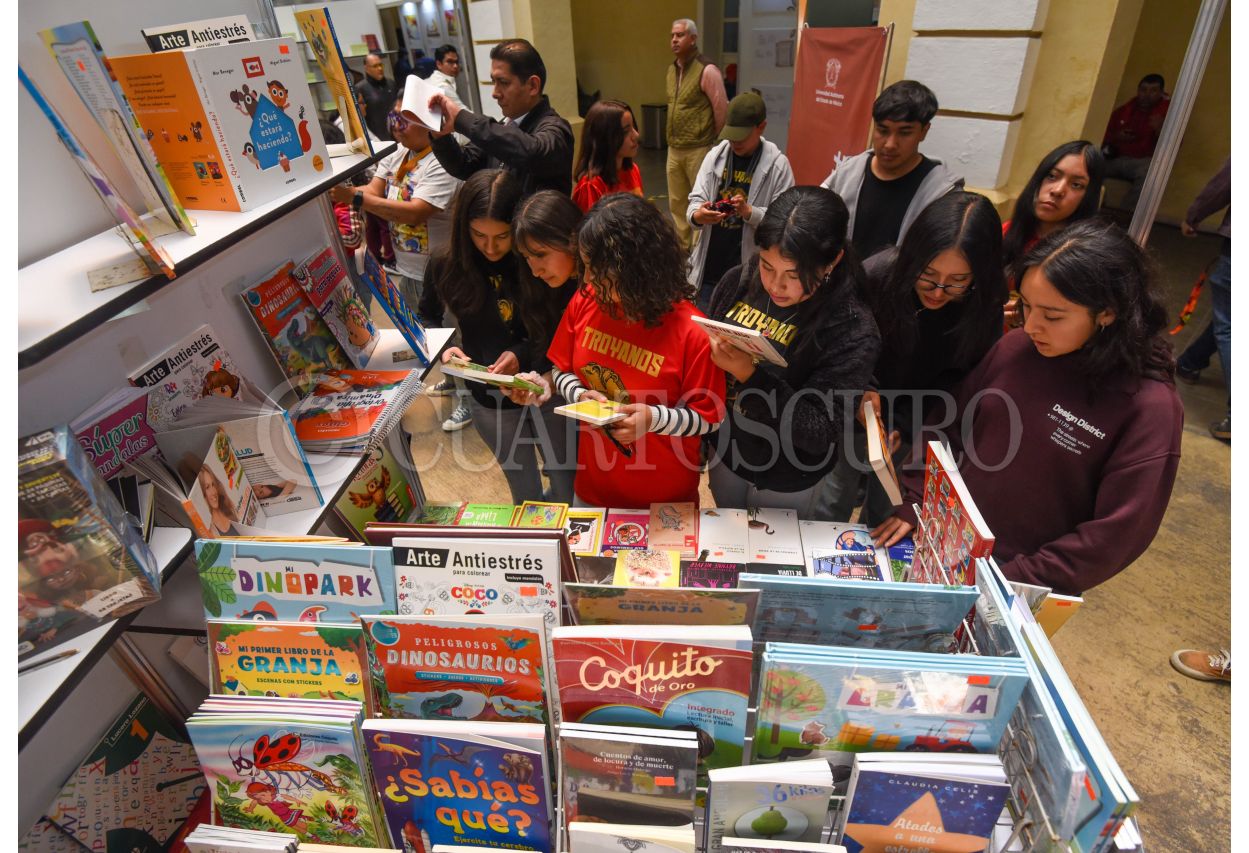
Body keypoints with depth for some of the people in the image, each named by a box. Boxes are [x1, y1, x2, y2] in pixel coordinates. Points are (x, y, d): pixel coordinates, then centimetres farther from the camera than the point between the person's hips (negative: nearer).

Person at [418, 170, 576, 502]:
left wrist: (525, 354, -25)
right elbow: (427, 322, 7)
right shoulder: (446, 265, -9)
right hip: (489, 399, 2)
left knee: (569, 492, 14)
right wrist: (444, 349, -13)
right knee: (526, 495, 19)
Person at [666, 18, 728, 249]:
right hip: (674, 149, 8)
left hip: (698, 150, -7)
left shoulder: (707, 70, -13)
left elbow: (722, 110, -11)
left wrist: (711, 140, 0)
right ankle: (683, 246, 27)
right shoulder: (671, 69, 10)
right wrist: (674, 138, 18)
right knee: (677, 201, 14)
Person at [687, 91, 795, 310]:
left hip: (749, 271, -3)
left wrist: (750, 212, -25)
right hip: (708, 267, 4)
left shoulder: (778, 165, -5)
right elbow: (696, 198, 4)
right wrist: (697, 215, -19)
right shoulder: (715, 155, 5)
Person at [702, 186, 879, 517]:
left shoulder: (852, 331, -25)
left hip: (787, 481, -4)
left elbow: (822, 432, -28)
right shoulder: (738, 282, -12)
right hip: (723, 450, 4)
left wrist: (751, 376, -38)